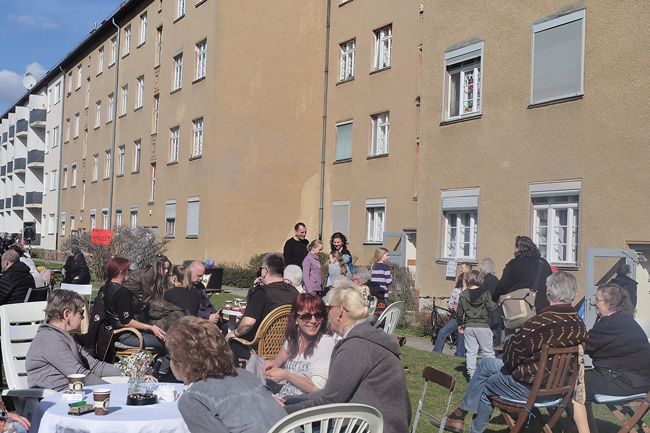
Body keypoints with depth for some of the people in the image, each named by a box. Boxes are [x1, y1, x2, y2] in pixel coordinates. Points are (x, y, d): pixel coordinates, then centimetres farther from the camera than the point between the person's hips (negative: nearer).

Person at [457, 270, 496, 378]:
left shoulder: (463, 295, 2)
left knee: (471, 352, 7)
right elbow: (491, 307, -10)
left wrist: (460, 324, 19)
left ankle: (472, 374, 7)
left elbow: (459, 312, 6)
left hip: (468, 327, 2)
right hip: (483, 326, -2)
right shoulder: (485, 294, -5)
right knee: (488, 352, 5)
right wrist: (495, 304, 13)